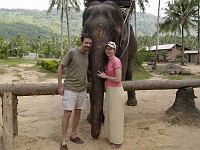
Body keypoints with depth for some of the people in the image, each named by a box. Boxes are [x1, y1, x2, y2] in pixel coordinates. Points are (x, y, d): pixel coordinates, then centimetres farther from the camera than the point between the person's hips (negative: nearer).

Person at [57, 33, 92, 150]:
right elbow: (60, 67, -8)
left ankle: (73, 135, 29)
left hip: (82, 89, 6)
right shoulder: (72, 52, -11)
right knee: (67, 113, -4)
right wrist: (60, 85, -10)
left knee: (78, 112, 13)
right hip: (70, 88, -5)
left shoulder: (88, 54, 5)